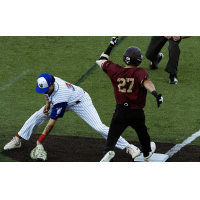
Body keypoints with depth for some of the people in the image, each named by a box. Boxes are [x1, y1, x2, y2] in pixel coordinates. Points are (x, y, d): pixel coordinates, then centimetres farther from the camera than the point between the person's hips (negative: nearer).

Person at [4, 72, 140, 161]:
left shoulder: (60, 96, -43)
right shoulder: (46, 83, -23)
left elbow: (52, 123, -38)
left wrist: (39, 141, -34)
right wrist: (48, 103, -12)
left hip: (80, 102, -8)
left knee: (99, 127, -20)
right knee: (37, 116, -2)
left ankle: (128, 147, -14)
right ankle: (17, 140, 13)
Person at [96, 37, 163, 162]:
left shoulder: (115, 70, -1)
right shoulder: (140, 72, -11)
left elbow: (101, 61, 16)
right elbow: (145, 81, -32)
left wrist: (110, 46, 23)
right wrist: (155, 93, -46)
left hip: (121, 112, 0)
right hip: (137, 114, 0)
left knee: (112, 137, -1)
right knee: (142, 133, 28)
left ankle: (108, 151, -33)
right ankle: (147, 153, 51)